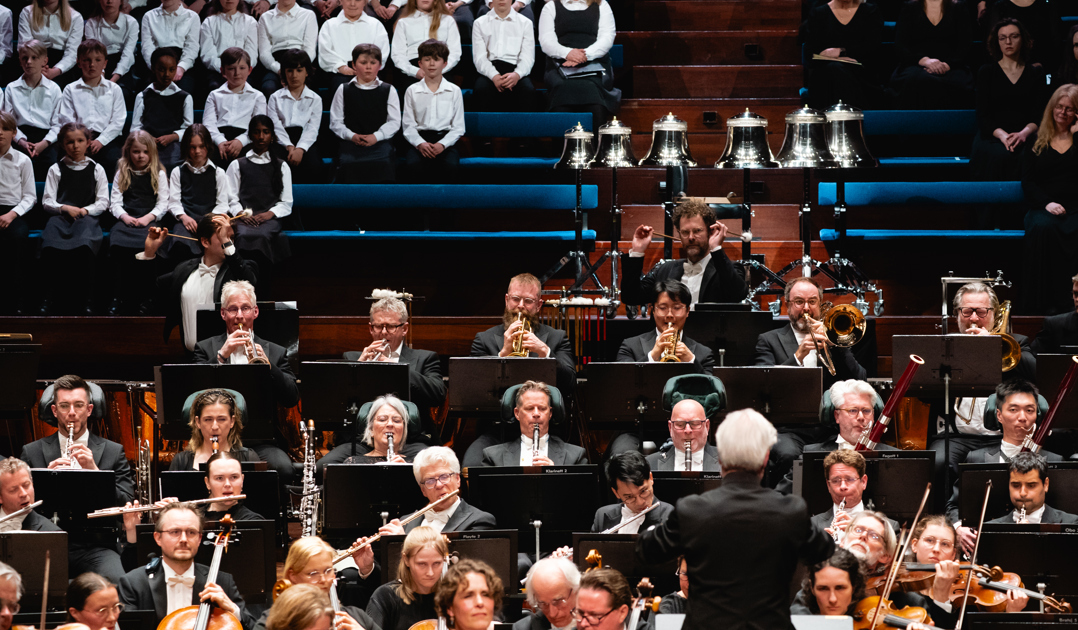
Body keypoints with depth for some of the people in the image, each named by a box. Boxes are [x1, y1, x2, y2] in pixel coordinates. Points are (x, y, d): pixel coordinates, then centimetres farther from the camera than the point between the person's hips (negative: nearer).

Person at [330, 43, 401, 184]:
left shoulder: (388, 90, 15)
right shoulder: (344, 90, 16)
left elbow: (394, 122, 6)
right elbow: (335, 122, 9)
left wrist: (376, 136, -10)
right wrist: (352, 136, -9)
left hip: (380, 141, 0)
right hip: (351, 142, 0)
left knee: (383, 163, -31)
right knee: (348, 163, -31)